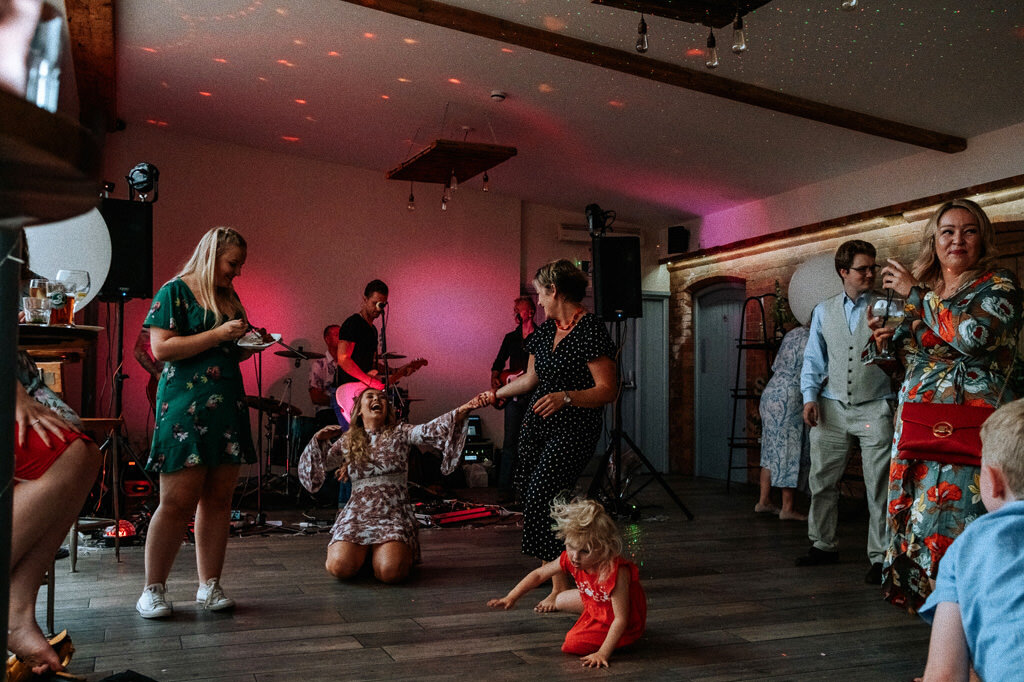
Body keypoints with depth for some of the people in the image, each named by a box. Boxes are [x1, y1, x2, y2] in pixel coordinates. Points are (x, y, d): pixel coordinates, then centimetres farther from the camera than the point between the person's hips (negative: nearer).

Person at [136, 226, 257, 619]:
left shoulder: (230, 298, 20)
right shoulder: (175, 292, -2)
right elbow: (161, 348, -12)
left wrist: (249, 345, 8)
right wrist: (218, 334, -15)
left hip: (228, 407, 7)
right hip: (185, 408, -7)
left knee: (219, 499, 5)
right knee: (178, 501, -7)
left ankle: (209, 586, 13)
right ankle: (153, 590, 5)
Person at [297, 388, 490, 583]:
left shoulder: (400, 433, 5)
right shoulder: (347, 442, 13)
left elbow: (429, 430, -12)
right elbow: (321, 460, 15)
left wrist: (463, 410, -29)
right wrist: (319, 439, -6)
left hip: (394, 515, -1)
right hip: (357, 515, 2)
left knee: (391, 571, -27)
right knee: (339, 567, -24)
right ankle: (363, 552, 12)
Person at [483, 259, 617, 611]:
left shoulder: (591, 331, -14)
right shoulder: (546, 330, 12)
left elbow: (607, 390, -17)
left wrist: (566, 397, -28)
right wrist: (496, 394, 33)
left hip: (573, 431, -8)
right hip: (537, 424, 8)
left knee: (541, 499, -15)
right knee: (528, 494, 2)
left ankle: (560, 586, -6)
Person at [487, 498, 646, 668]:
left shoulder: (616, 573, -41)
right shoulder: (570, 558, -19)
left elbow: (620, 620, -36)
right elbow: (539, 575, -4)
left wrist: (603, 653, -39)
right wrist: (511, 598, -10)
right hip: (595, 602, 7)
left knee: (573, 644, -18)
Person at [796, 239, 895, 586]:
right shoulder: (823, 311, 13)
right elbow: (813, 359, 14)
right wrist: (810, 396, 2)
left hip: (874, 408, -3)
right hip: (832, 408, 3)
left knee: (878, 485, -2)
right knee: (821, 480, 8)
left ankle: (879, 557, 6)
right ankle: (823, 545, 23)